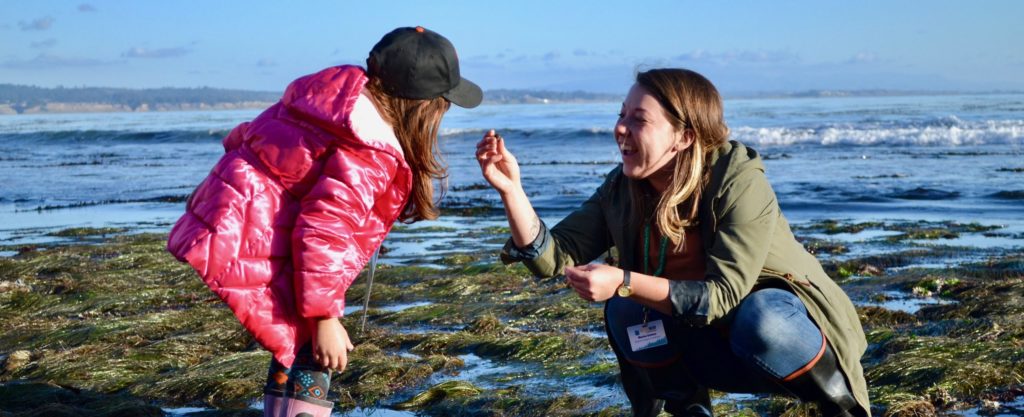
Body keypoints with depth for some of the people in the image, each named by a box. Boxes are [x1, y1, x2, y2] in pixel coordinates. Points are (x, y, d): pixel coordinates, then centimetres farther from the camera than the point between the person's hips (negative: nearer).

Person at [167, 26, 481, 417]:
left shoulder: (340, 93, 8)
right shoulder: (367, 157, -19)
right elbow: (323, 232, -24)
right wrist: (324, 318, -19)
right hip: (247, 251, -10)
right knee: (311, 352, -5)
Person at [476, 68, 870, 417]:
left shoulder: (739, 182, -26)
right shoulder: (621, 190, -9)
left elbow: (724, 296, -33)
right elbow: (554, 256, -15)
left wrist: (624, 283, -42)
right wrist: (510, 188, -28)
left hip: (783, 326, -4)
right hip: (712, 344, 5)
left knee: (760, 322, -37)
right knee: (627, 312, -20)